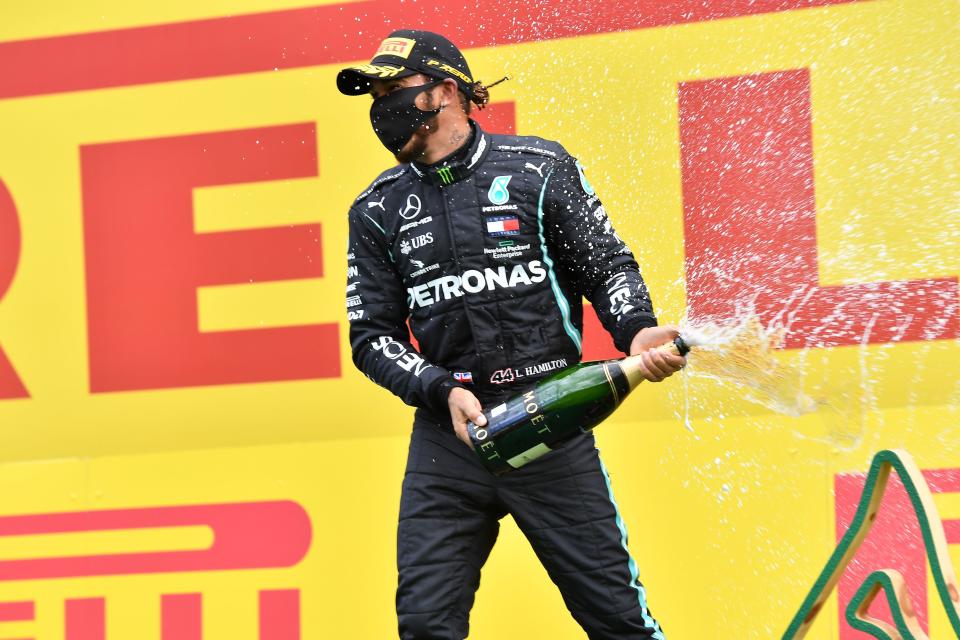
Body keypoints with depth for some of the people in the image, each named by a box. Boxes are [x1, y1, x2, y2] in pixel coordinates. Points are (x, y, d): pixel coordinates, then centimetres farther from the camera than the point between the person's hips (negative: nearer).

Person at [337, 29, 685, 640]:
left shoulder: (538, 169, 2)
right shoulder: (378, 210, 9)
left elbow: (609, 267, 4)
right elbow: (373, 336, 8)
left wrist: (638, 332, -17)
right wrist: (444, 391, -9)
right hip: (447, 433, 2)